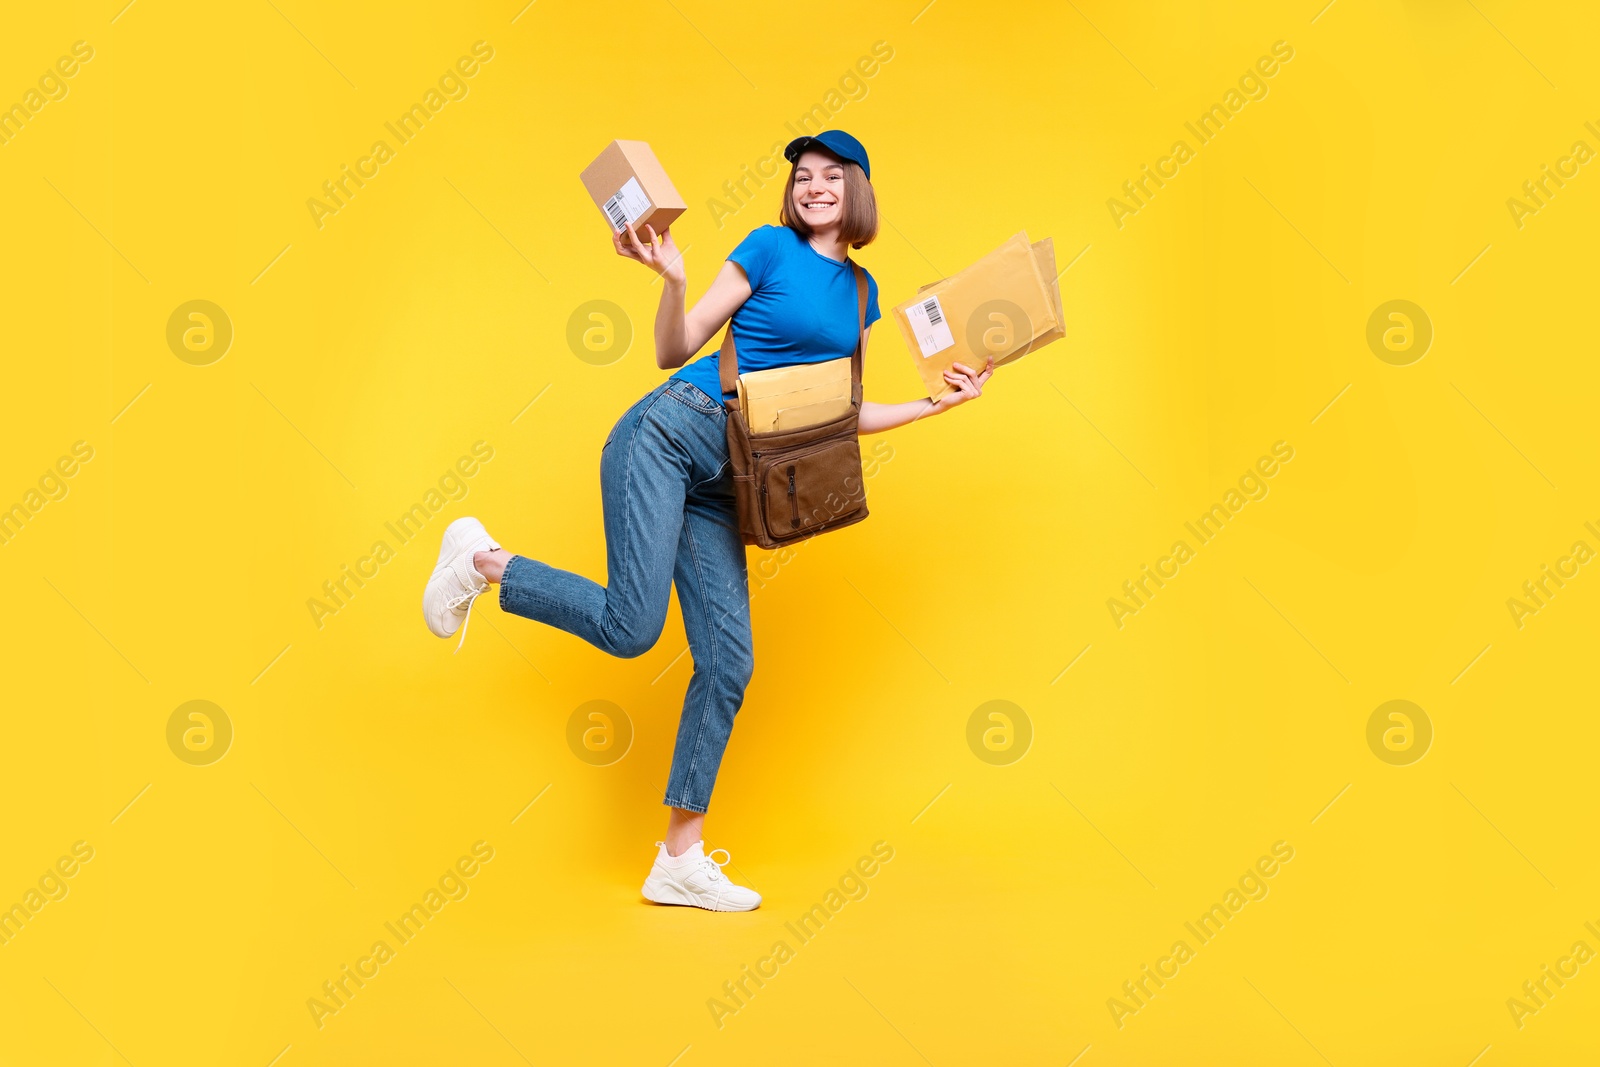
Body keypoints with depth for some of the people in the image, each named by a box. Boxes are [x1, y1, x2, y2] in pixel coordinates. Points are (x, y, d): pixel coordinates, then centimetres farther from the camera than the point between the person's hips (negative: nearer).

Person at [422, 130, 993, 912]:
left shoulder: (860, 291, 18)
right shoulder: (770, 246, 1)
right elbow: (675, 351, 0)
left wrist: (937, 404, 14)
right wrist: (672, 279, -18)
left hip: (720, 480, 6)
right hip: (672, 433, -6)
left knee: (727, 661, -2)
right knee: (631, 628, -18)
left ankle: (680, 859, 6)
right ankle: (482, 560, 7)